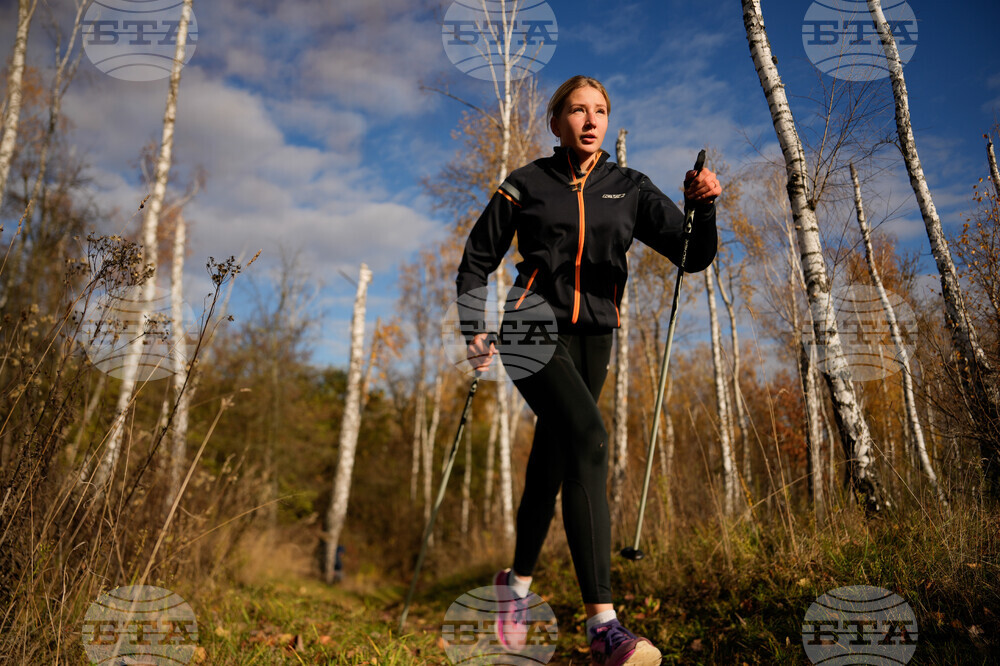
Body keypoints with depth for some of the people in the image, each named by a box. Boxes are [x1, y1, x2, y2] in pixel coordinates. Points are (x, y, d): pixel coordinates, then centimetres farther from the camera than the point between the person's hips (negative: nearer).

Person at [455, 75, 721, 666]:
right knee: (589, 439, -27)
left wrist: (703, 207, -19)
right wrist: (475, 328, -2)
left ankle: (517, 583, 34)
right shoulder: (525, 185, 4)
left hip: (594, 339, 4)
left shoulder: (630, 189, 9)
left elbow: (693, 256, 1)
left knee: (553, 461, 11)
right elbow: (477, 260, 11)